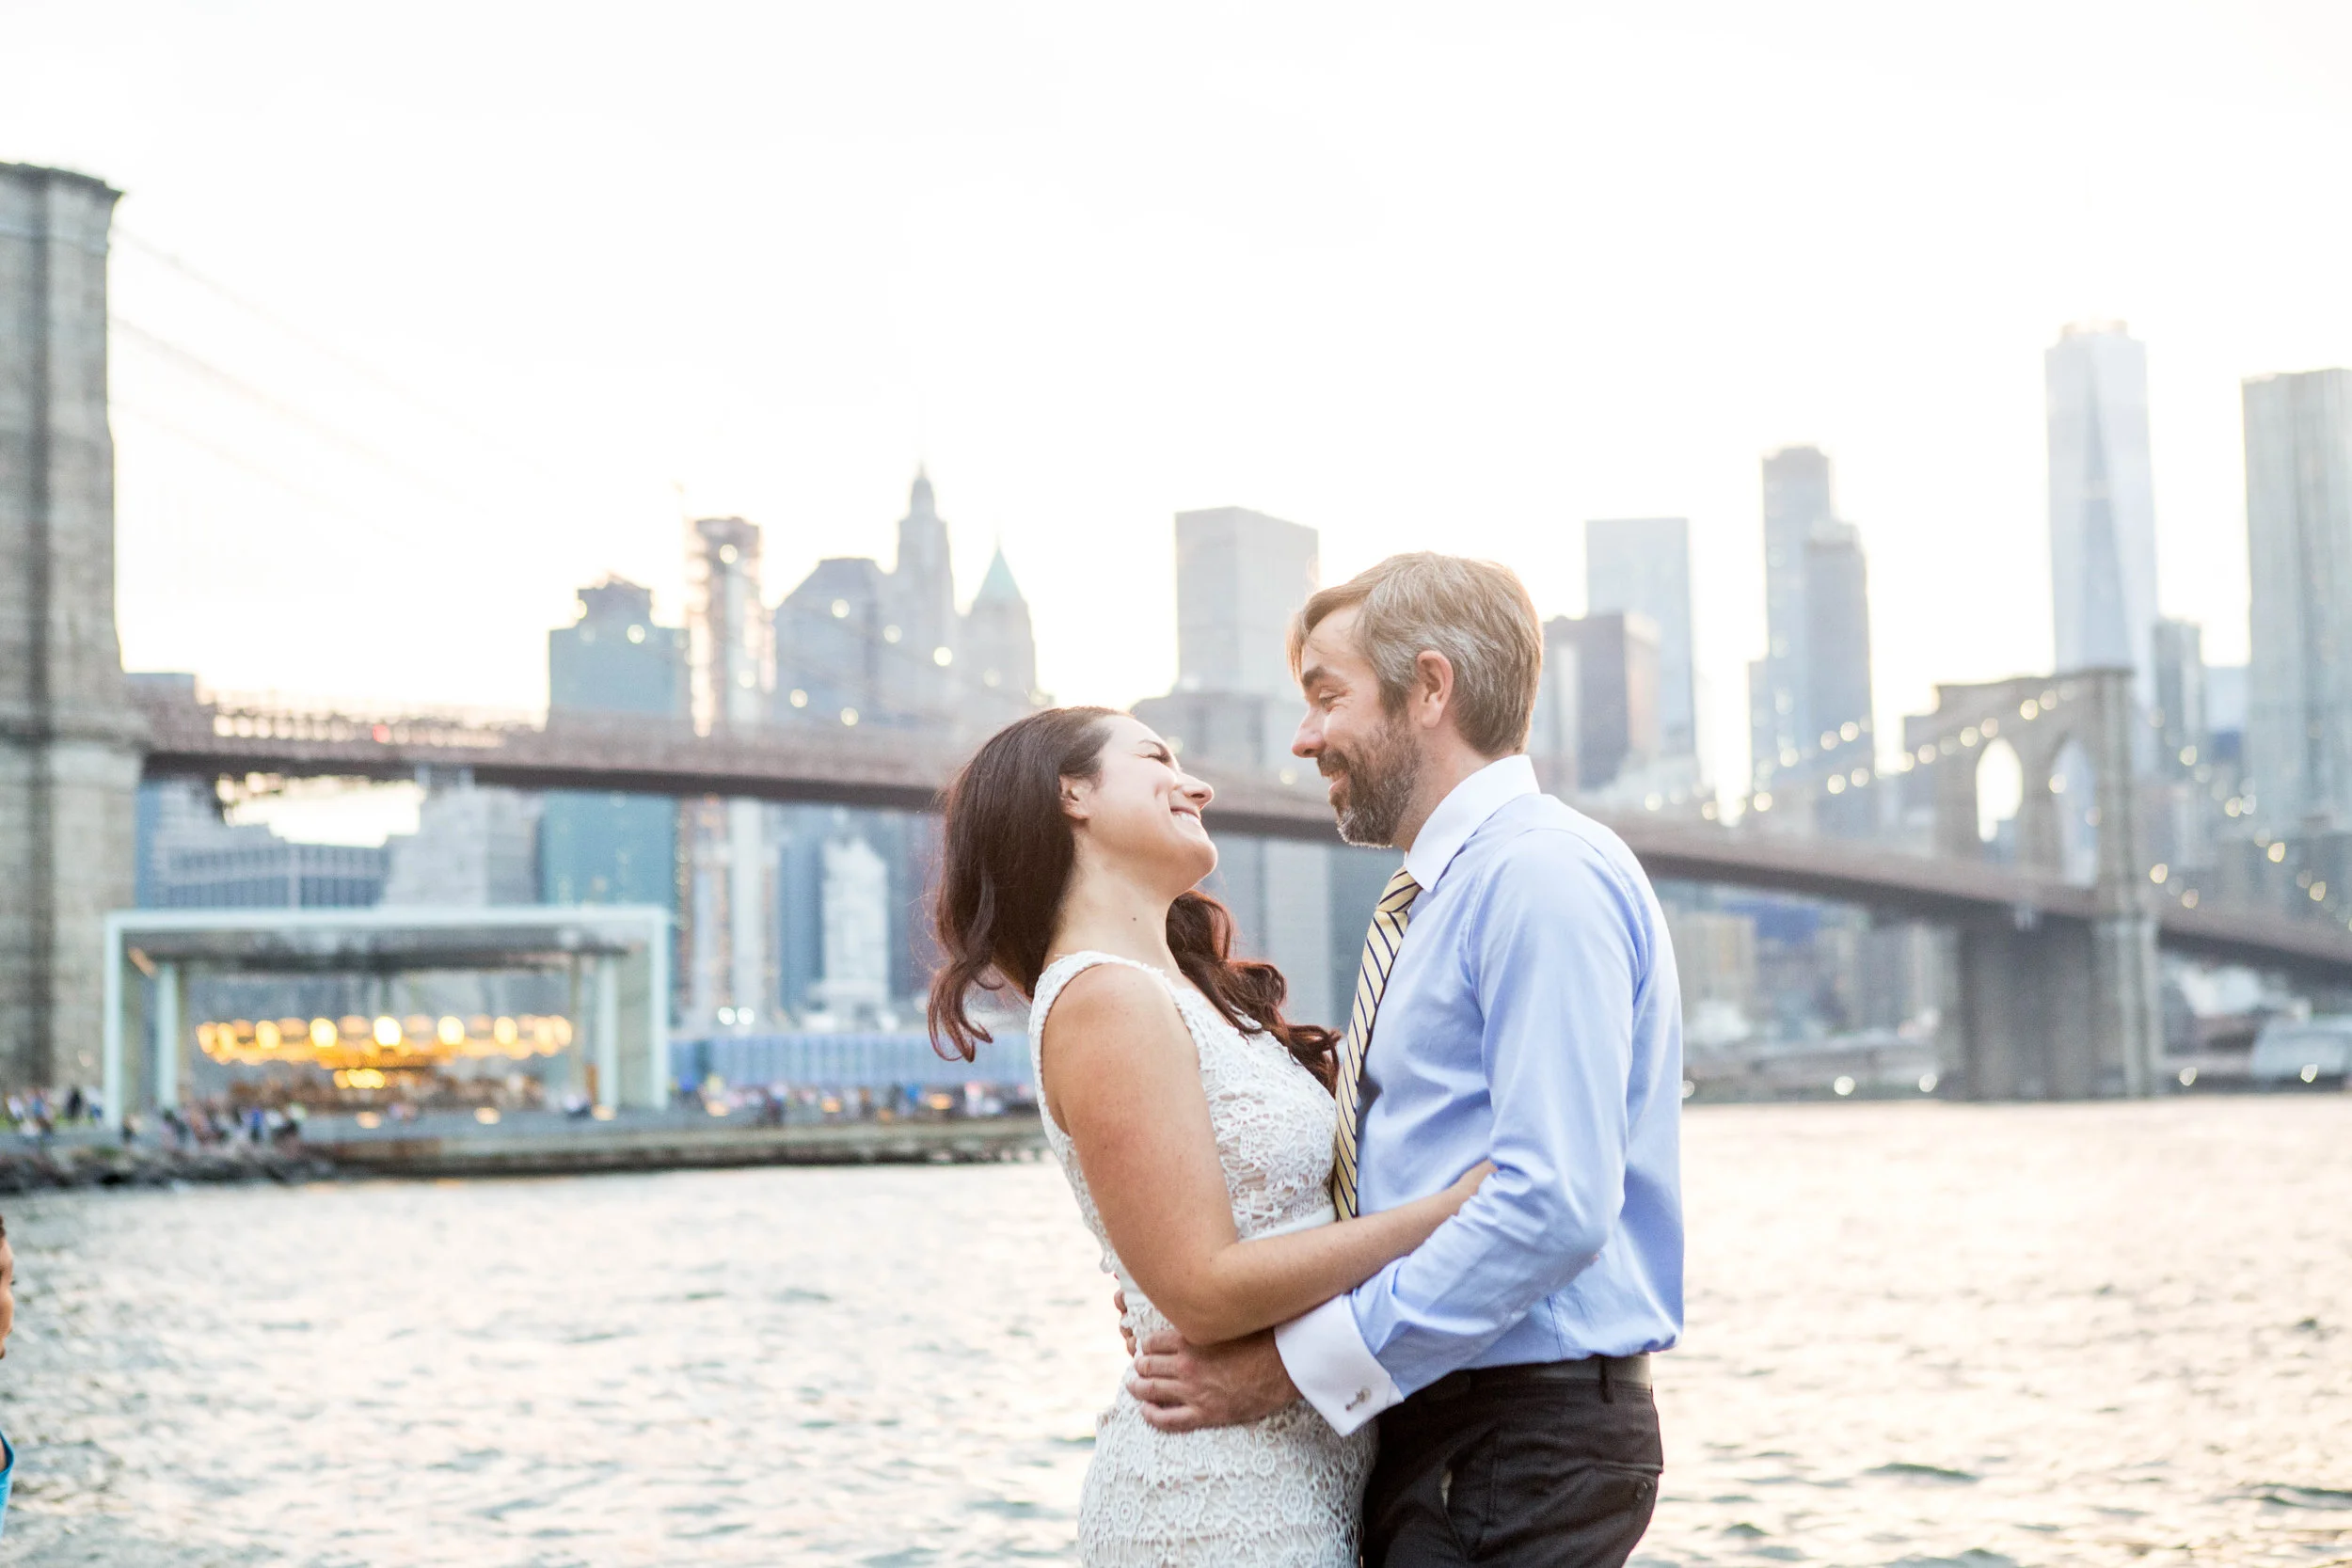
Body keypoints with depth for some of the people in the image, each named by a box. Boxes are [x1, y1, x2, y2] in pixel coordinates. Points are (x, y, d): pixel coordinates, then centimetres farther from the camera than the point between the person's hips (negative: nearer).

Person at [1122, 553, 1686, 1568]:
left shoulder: (1542, 877, -14)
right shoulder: (1445, 897, 17)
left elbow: (1557, 1206, -24)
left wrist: (1298, 1365, -20)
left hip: (1519, 1451, -9)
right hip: (1421, 1431, 9)